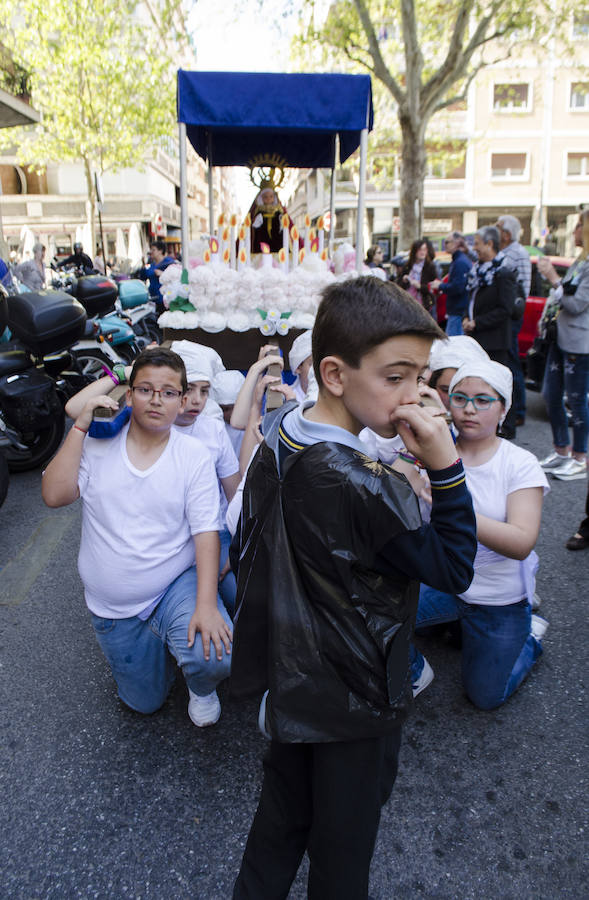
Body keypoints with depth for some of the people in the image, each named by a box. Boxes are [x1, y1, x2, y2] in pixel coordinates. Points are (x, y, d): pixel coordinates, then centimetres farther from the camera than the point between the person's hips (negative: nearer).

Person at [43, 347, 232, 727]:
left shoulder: (195, 455, -10)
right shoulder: (97, 444, -5)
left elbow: (206, 533, -14)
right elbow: (54, 495, -17)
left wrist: (206, 604, -25)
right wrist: (80, 427, -19)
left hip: (176, 585, -2)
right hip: (112, 608, 2)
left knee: (215, 658, -28)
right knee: (146, 702, 14)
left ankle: (202, 688, 11)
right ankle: (160, 640, 44)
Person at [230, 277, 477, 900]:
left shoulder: (275, 438, -6)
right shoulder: (358, 488, -32)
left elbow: (246, 553, 4)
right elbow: (456, 570, -22)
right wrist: (446, 467, -27)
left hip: (289, 687, 7)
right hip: (353, 704, -7)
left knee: (280, 824, 29)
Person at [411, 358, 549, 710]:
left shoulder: (520, 463, -15)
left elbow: (522, 543, -28)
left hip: (501, 597, -2)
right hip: (442, 582, 2)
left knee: (486, 696, 8)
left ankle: (530, 634, 37)